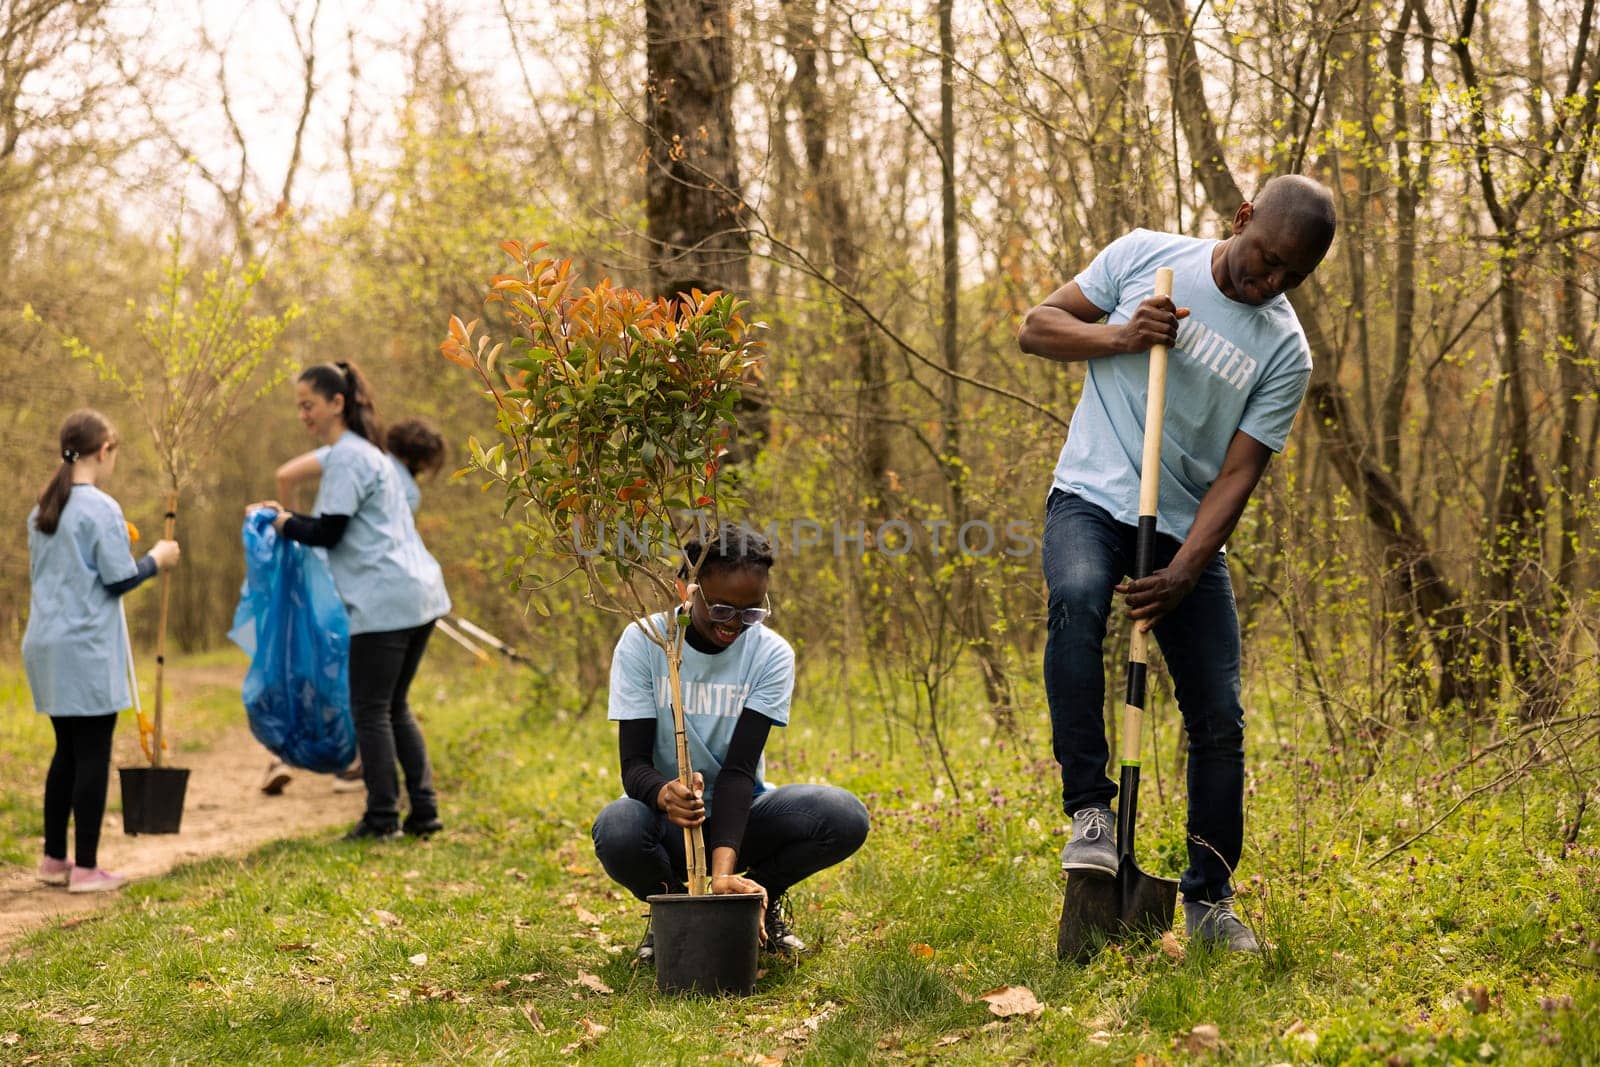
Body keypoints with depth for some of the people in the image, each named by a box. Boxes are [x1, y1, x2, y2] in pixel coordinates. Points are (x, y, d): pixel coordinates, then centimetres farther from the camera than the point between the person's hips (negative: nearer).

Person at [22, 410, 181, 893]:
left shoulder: (43, 509, 12)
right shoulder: (101, 509, -13)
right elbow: (118, 578, -13)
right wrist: (156, 559, 4)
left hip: (47, 643, 8)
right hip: (87, 648, -8)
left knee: (67, 752, 16)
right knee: (92, 756, -2)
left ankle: (54, 858, 19)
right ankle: (86, 868, -1)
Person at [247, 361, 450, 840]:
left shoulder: (346, 459, -10)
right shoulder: (363, 451, 21)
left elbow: (328, 533, -12)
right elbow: (340, 526, 21)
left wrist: (284, 523, 4)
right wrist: (287, 515, 16)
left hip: (384, 599, -10)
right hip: (419, 594, 10)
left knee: (371, 710, -3)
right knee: (395, 707, 15)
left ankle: (382, 818, -1)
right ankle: (423, 811, 12)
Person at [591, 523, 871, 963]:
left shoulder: (771, 654, -11)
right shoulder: (642, 642, -13)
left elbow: (739, 768, -20)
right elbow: (633, 763, -18)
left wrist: (723, 869, -36)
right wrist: (664, 794, -44)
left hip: (740, 813, 1)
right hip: (668, 820, -1)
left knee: (844, 816, -28)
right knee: (616, 829, -38)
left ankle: (762, 899, 3)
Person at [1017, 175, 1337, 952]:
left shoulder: (1285, 350, -2)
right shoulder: (1145, 256, -1)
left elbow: (1238, 475, -7)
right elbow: (1036, 328, 3)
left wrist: (1183, 573, -21)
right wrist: (1121, 337, -16)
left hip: (1188, 531, 2)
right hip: (1093, 499, -2)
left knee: (1219, 719, -2)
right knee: (1075, 599, -35)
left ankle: (1209, 898, 14)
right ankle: (1089, 807, -27)